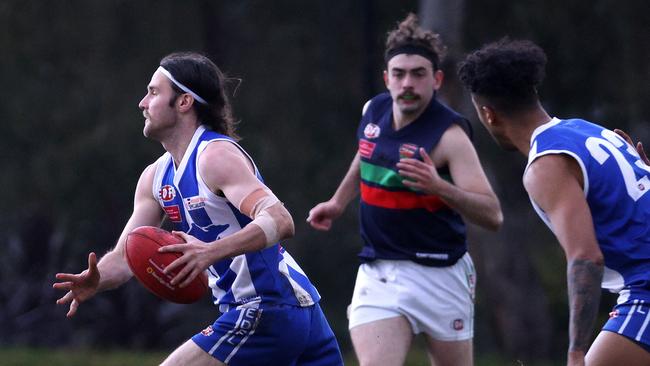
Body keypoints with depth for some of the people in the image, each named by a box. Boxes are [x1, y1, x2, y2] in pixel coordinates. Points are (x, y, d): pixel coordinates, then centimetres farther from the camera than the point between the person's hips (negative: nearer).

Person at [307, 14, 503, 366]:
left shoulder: (448, 135, -17)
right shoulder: (373, 111, 2)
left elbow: (492, 214, -25)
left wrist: (439, 187, -39)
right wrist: (338, 201, 26)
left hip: (440, 274, -4)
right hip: (378, 272, 4)